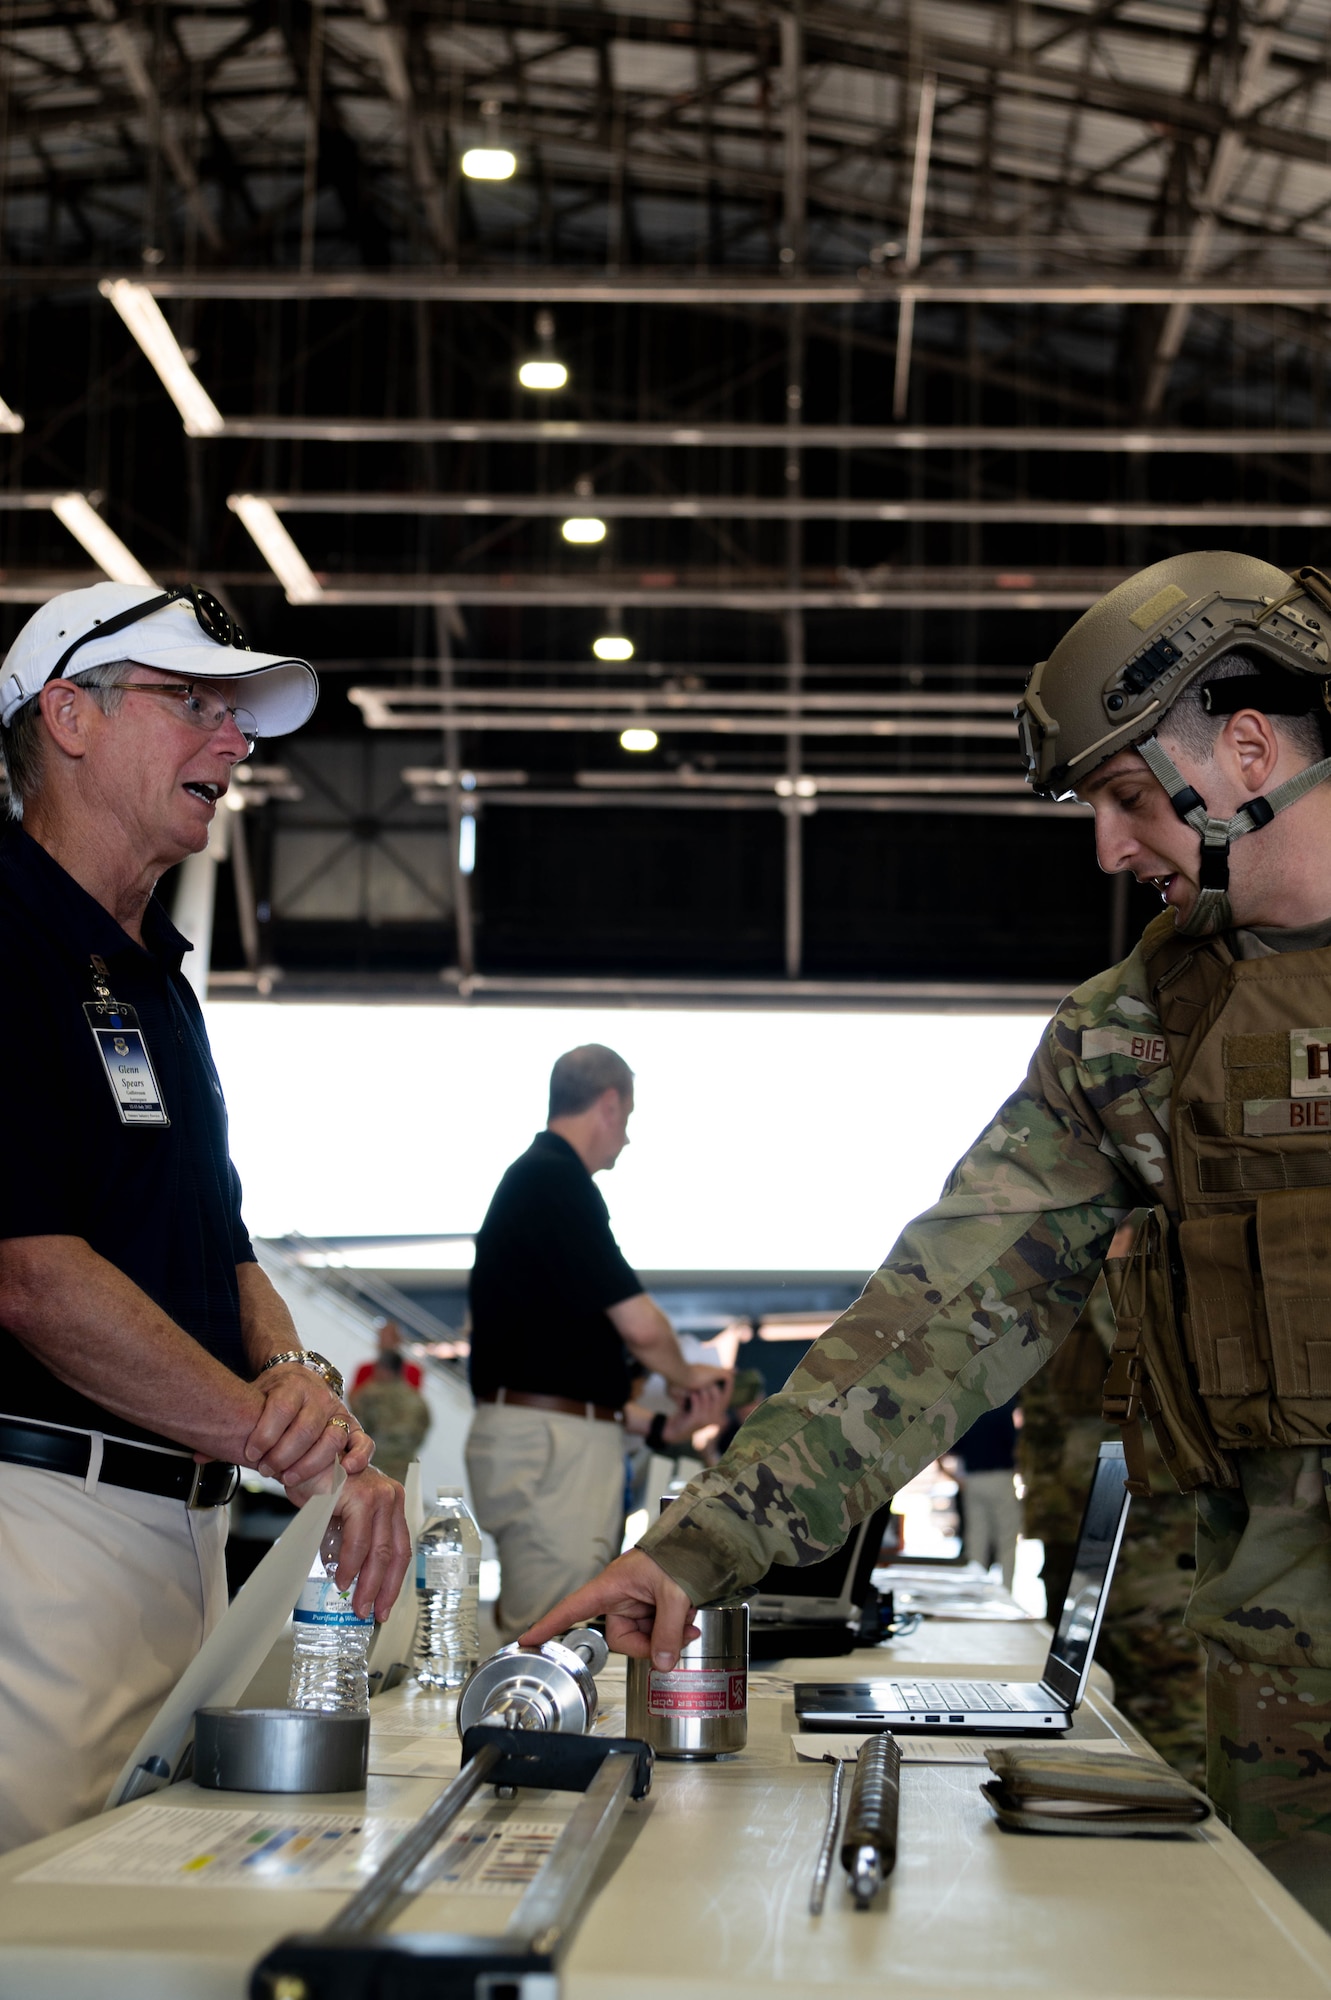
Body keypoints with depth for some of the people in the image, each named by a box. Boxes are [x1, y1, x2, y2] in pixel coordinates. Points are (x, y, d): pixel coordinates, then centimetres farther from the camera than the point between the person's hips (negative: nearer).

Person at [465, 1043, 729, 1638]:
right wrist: (689, 1377, 5)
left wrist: (659, 1425, 20)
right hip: (550, 1444, -10)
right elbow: (639, 1325, -15)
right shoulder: (555, 1179, -11)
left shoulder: (534, 1178, 20)